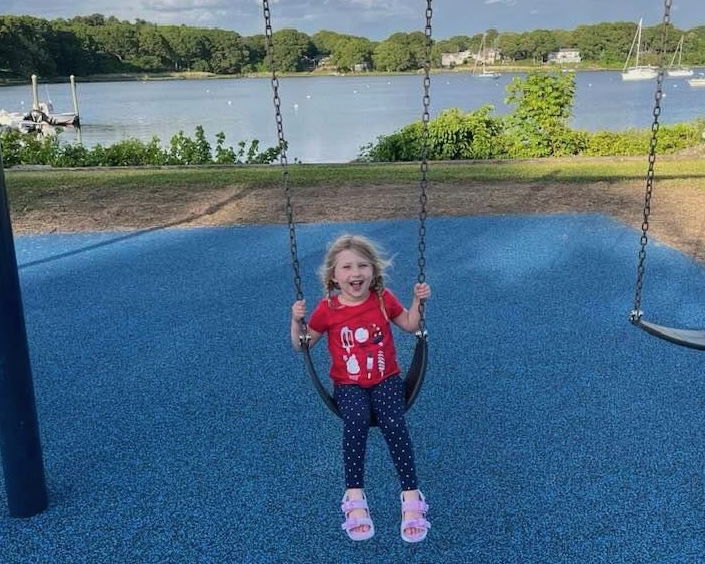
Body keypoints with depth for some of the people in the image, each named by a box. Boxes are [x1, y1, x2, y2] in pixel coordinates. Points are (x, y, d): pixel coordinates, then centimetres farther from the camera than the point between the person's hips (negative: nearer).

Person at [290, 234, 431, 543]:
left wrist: (418, 301, -1)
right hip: (349, 385, -1)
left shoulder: (383, 300, 0)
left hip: (385, 380, 1)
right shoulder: (327, 309, -4)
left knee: (394, 424, -27)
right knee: (356, 421, -32)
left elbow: (411, 325, 15)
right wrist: (297, 320, -12)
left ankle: (411, 497, -20)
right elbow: (302, 344, 5)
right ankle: (355, 497, -24)